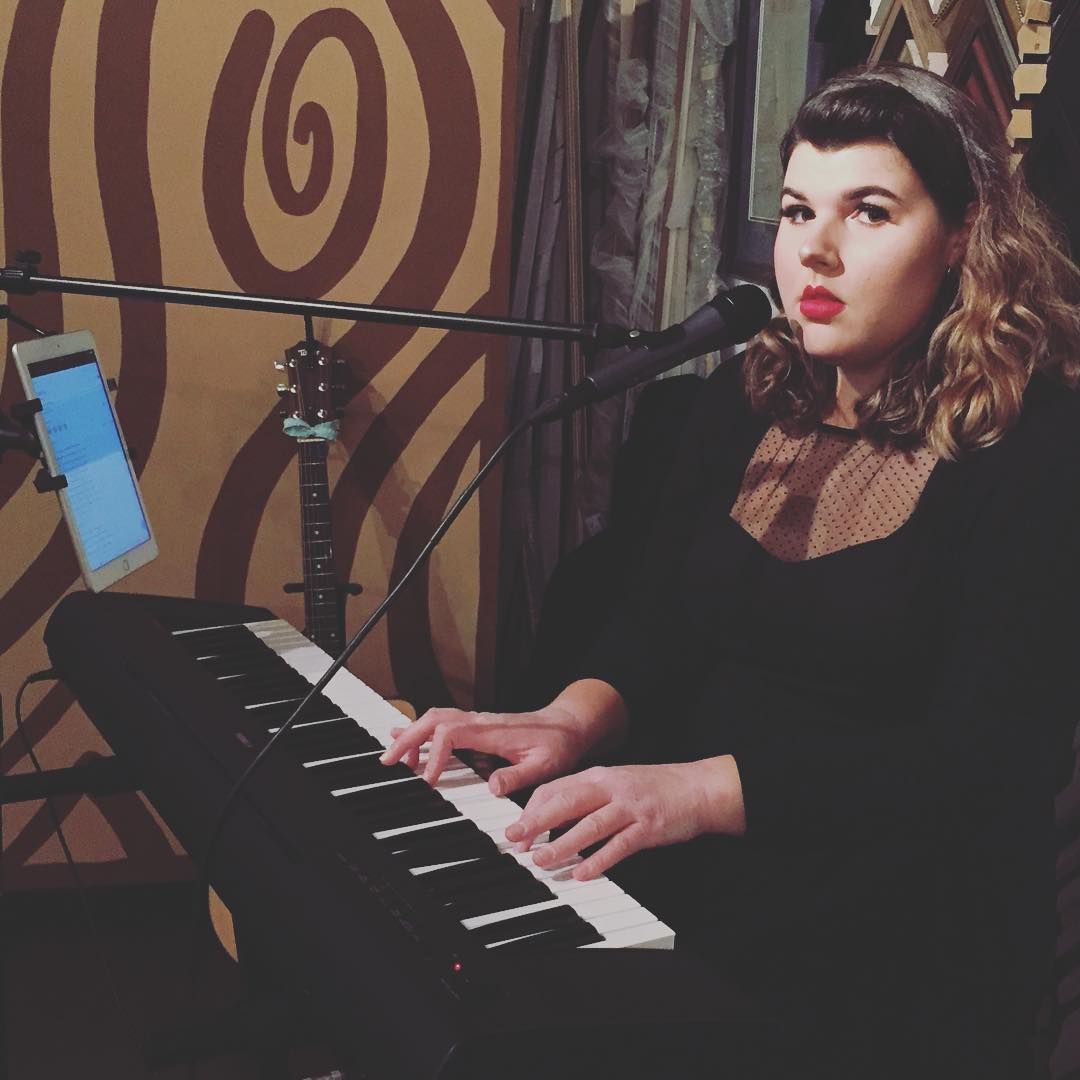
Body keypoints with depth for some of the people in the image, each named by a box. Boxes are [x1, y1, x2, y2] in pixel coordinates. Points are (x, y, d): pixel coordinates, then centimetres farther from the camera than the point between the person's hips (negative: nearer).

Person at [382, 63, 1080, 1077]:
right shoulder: (748, 399, 9)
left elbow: (983, 754, -17)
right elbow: (661, 619, 10)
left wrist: (699, 790, -27)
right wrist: (575, 720, -12)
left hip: (888, 943, -5)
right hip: (681, 872, 6)